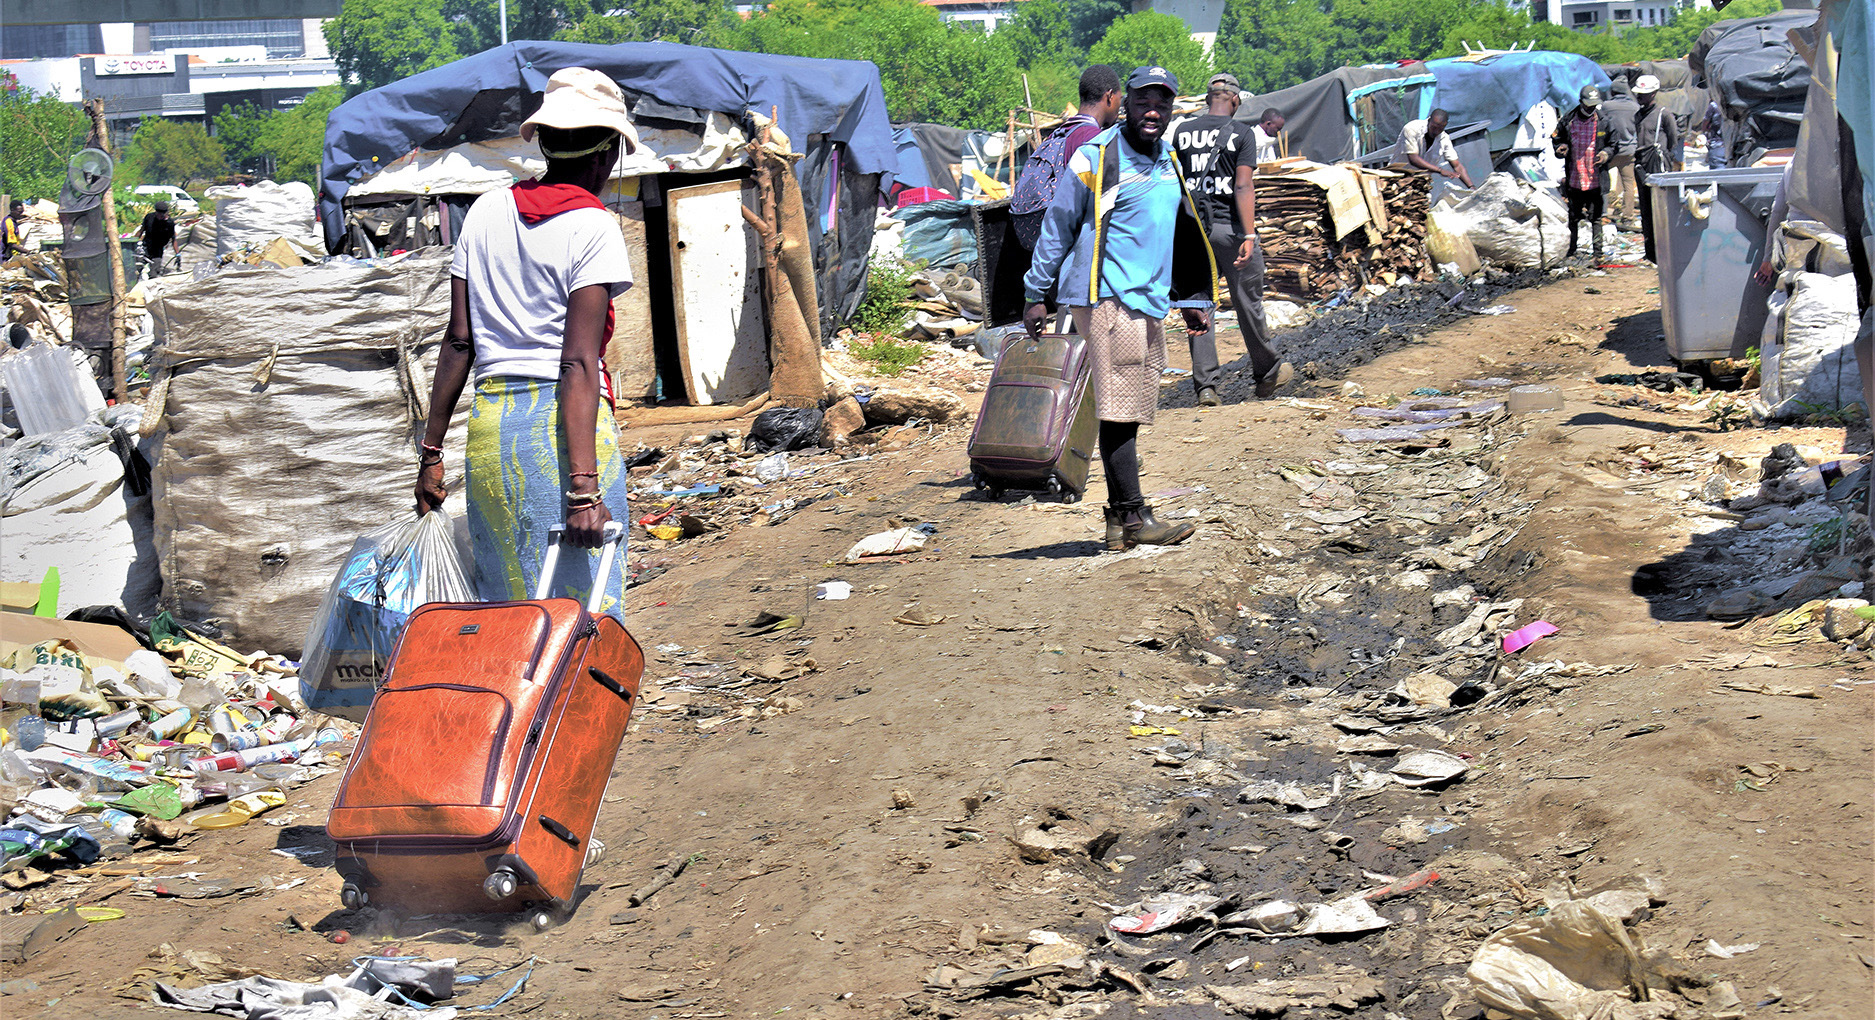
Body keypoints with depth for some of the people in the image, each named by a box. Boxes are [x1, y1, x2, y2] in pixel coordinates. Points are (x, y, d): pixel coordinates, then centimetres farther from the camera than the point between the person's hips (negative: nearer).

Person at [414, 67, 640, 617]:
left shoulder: (485, 211, 10)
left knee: (502, 604, 12)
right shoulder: (592, 226, -6)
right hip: (561, 424, -6)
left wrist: (431, 453, 14)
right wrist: (584, 486, -19)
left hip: (488, 422, 6)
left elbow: (459, 341, 9)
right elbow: (578, 363, -14)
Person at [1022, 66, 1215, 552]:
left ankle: (1120, 518, 13)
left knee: (1131, 410, 9)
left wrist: (1192, 299, 23)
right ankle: (1132, 518, -9)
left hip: (1150, 301, 8)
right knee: (1120, 407, -10)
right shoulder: (1096, 157, -5)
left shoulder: (1168, 161, 17)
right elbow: (1058, 226, -2)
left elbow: (1183, 235, 26)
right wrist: (1036, 295, -3)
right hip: (1107, 297, -8)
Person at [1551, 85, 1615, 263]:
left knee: (1596, 218, 0)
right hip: (1574, 179, 1)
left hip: (1595, 180, -1)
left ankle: (1598, 253, 6)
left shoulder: (1603, 122, 1)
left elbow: (1613, 145, 11)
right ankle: (1571, 251, 24)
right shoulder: (1568, 121, 1)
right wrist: (1561, 148, -6)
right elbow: (1556, 139, 14)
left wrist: (1606, 154, -9)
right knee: (1573, 217, 11)